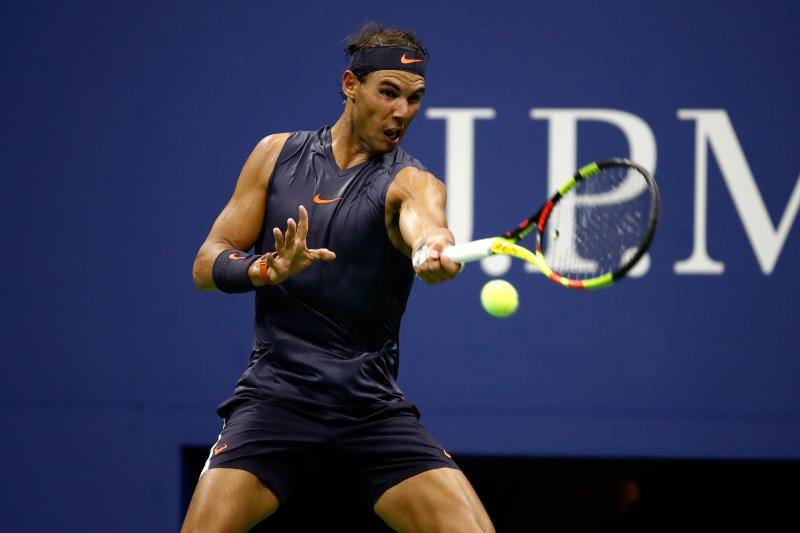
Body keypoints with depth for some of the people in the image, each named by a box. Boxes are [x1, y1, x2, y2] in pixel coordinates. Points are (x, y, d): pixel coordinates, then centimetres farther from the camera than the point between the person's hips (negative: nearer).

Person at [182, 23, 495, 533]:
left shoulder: (410, 181, -3)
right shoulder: (279, 154, 6)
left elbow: (423, 222, -29)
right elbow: (207, 265, 5)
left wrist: (435, 247, -54)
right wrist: (266, 269, -18)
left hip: (374, 410, 0)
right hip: (275, 394, 0)